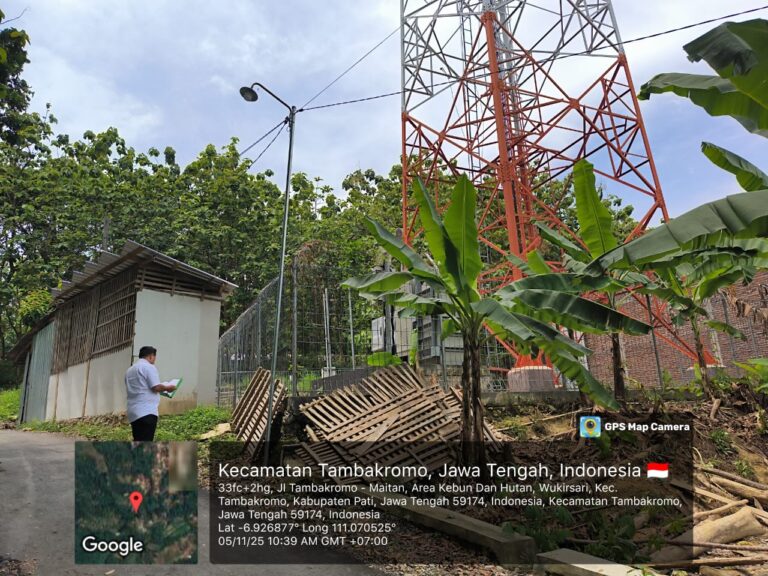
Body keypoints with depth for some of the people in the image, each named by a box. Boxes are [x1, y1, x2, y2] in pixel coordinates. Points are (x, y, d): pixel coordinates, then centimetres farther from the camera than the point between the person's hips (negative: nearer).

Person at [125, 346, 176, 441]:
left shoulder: (130, 370, 20)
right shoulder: (149, 367, -7)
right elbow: (156, 387, -14)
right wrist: (167, 388, 4)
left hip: (134, 412, 9)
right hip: (146, 411, -9)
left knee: (138, 442, 13)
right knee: (145, 443, -10)